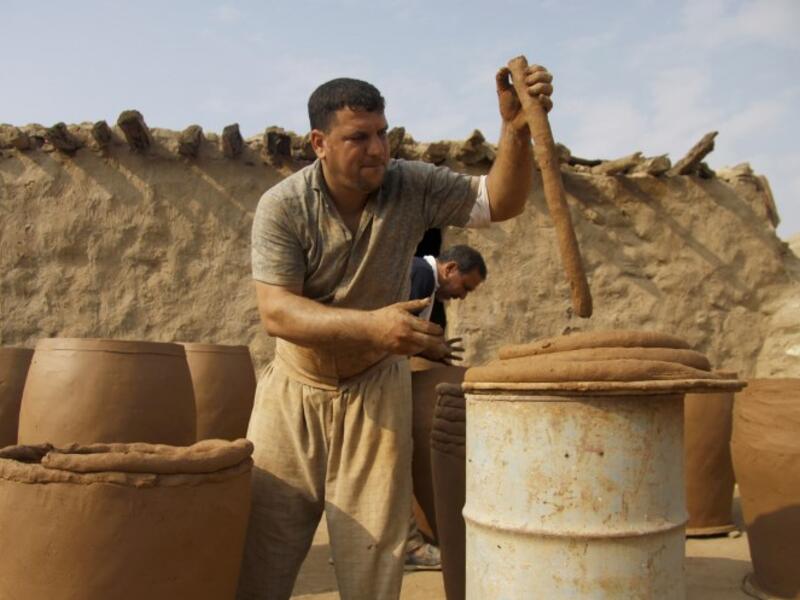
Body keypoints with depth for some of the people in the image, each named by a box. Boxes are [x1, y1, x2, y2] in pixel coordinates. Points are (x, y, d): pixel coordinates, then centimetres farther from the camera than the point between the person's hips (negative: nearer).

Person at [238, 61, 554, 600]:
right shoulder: (282, 206, -17)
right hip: (296, 390, 0)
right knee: (261, 555, 8)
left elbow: (501, 201, -13)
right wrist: (371, 324, -40)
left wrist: (516, 128, -32)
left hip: (376, 392, 1)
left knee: (374, 556, 7)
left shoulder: (412, 187, -11)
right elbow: (275, 310, -25)